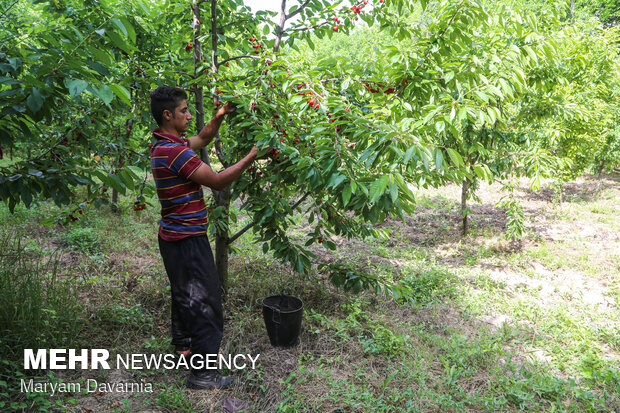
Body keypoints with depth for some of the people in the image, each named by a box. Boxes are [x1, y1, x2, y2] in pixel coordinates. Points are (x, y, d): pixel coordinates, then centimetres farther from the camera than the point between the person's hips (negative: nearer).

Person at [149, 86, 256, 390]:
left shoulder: (165, 145, 9)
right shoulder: (174, 151, -23)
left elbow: (203, 138, 24)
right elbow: (218, 181, -22)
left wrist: (219, 116, 9)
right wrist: (251, 158, -15)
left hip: (173, 236, 11)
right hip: (187, 239, -11)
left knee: (183, 294, 25)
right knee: (204, 302, -5)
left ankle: (182, 345, 43)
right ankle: (202, 374, 2)